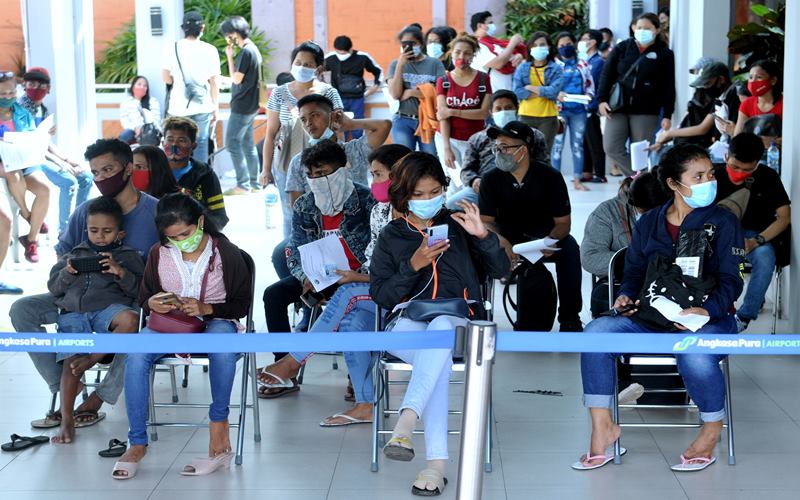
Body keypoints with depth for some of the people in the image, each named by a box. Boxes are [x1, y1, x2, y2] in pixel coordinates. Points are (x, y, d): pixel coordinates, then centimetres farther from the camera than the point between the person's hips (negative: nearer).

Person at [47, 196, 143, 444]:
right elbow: (54, 287, 22)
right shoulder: (74, 254, 24)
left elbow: (138, 289, 7)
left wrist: (121, 273, -10)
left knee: (130, 319, -37)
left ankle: (94, 357, -19)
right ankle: (66, 420, -20)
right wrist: (68, 272, 1)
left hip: (108, 309, -1)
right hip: (73, 312, 1)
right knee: (71, 362, -21)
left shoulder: (128, 256, 16)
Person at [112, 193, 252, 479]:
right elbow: (144, 299, 15)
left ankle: (218, 430, -34)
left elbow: (242, 304, -1)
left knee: (221, 337, -42)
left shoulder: (226, 253, -4)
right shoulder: (159, 254, 4)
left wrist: (205, 308, -17)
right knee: (136, 355, -31)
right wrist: (152, 304, -11)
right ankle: (137, 443, -23)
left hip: (215, 320, -3)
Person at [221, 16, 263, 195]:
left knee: (232, 143, -7)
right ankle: (254, 183, 16)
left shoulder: (246, 51, -17)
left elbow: (237, 79, -15)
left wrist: (229, 57, -9)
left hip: (242, 107, -10)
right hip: (249, 106, 10)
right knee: (248, 145, 12)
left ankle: (243, 185, -7)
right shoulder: (252, 49, 12)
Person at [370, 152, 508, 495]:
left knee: (440, 326, -40)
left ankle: (404, 425, -53)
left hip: (456, 320, 0)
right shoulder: (391, 237, 18)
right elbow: (379, 295, 9)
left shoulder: (457, 226, 18)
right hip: (407, 324, 0)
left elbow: (500, 270, 12)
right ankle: (437, 462, -44)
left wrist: (483, 236, -6)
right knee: (438, 360, -37)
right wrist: (413, 266, -6)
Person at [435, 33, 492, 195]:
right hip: (449, 139, 0)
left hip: (475, 140, 0)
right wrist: (447, 148, -14)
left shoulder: (483, 79, 0)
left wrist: (453, 112, -15)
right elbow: (443, 117, -4)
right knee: (460, 183, -12)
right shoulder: (444, 81, 2)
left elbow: (485, 112, -8)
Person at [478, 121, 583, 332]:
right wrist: (500, 241, -32)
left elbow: (563, 222, -8)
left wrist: (550, 241, -32)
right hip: (508, 237, 1)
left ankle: (569, 317, -19)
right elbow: (486, 221, -9)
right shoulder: (491, 180, -7)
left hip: (545, 236, 0)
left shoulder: (550, 177, -9)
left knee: (570, 249, -30)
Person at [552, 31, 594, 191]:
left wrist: (588, 96, -7)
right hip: (560, 109, -2)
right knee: (557, 144, -3)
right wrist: (556, 95, -19)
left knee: (578, 144, 4)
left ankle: (577, 180, 8)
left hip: (579, 110, 3)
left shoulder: (582, 64, 11)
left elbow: (590, 85, 14)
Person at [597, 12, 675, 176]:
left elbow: (668, 87, 0)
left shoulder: (664, 54, 2)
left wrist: (667, 115, -6)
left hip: (646, 111, -2)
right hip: (618, 108, 2)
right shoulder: (622, 48, 7)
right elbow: (607, 74, 4)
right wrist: (602, 99, -8)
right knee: (612, 147, -10)